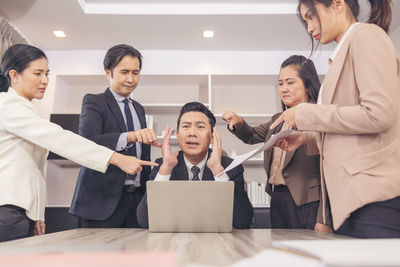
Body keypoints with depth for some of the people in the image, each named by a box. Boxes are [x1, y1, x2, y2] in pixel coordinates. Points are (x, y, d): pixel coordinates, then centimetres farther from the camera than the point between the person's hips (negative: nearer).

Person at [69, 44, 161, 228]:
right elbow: (87, 141, -21)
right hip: (103, 199, -5)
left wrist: (148, 192, 13)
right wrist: (130, 136, -36)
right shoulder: (93, 102, -1)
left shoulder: (138, 109, 18)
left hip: (136, 198, 5)